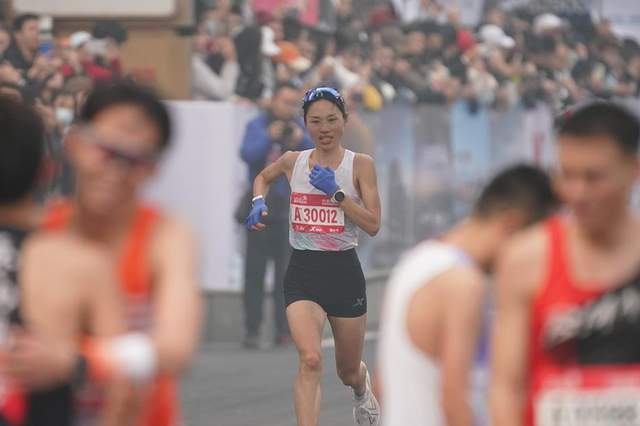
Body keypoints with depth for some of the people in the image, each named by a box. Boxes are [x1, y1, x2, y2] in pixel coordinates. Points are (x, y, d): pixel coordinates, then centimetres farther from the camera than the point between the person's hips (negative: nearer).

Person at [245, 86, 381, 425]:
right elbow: (263, 177, 26)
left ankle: (362, 390, 56)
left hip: (344, 271, 0)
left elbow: (373, 225, -13)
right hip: (302, 273, 0)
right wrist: (258, 202, 5)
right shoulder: (293, 162, 2)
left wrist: (336, 192, -21)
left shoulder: (360, 165, -5)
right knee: (310, 360, -25)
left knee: (349, 372, 18)